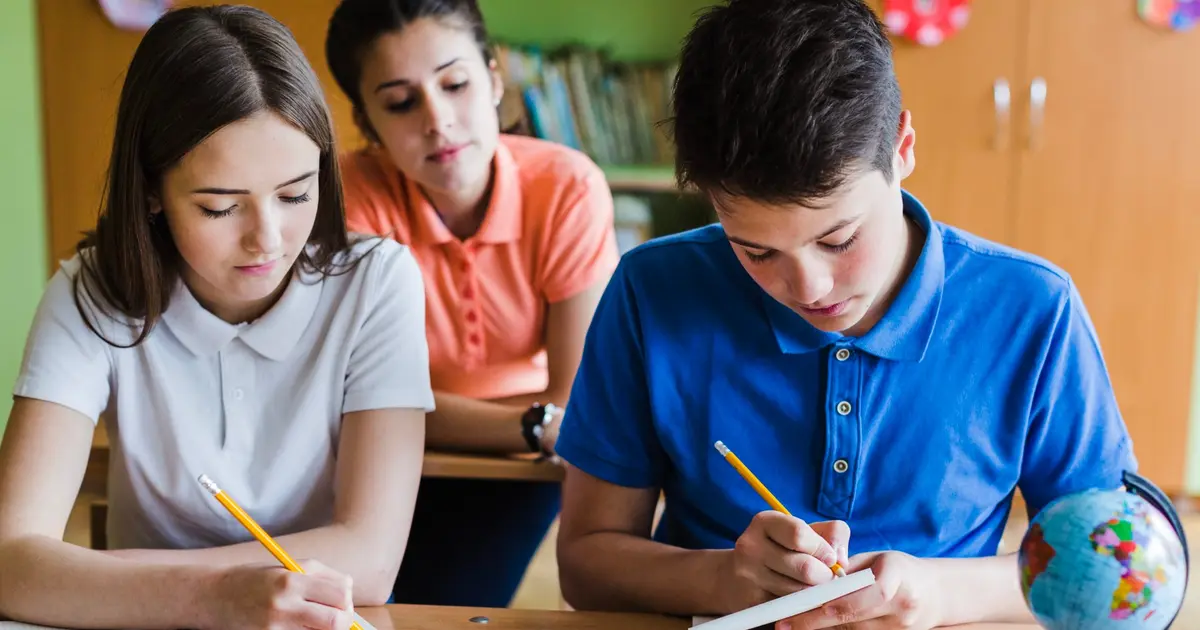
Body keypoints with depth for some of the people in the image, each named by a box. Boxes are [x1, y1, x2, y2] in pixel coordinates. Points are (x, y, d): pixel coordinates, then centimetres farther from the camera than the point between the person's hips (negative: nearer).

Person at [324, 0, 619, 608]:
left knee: (448, 605, -21)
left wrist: (430, 408, -27)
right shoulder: (355, 194, -20)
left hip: (521, 467, 0)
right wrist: (538, 423, -32)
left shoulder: (568, 187, -21)